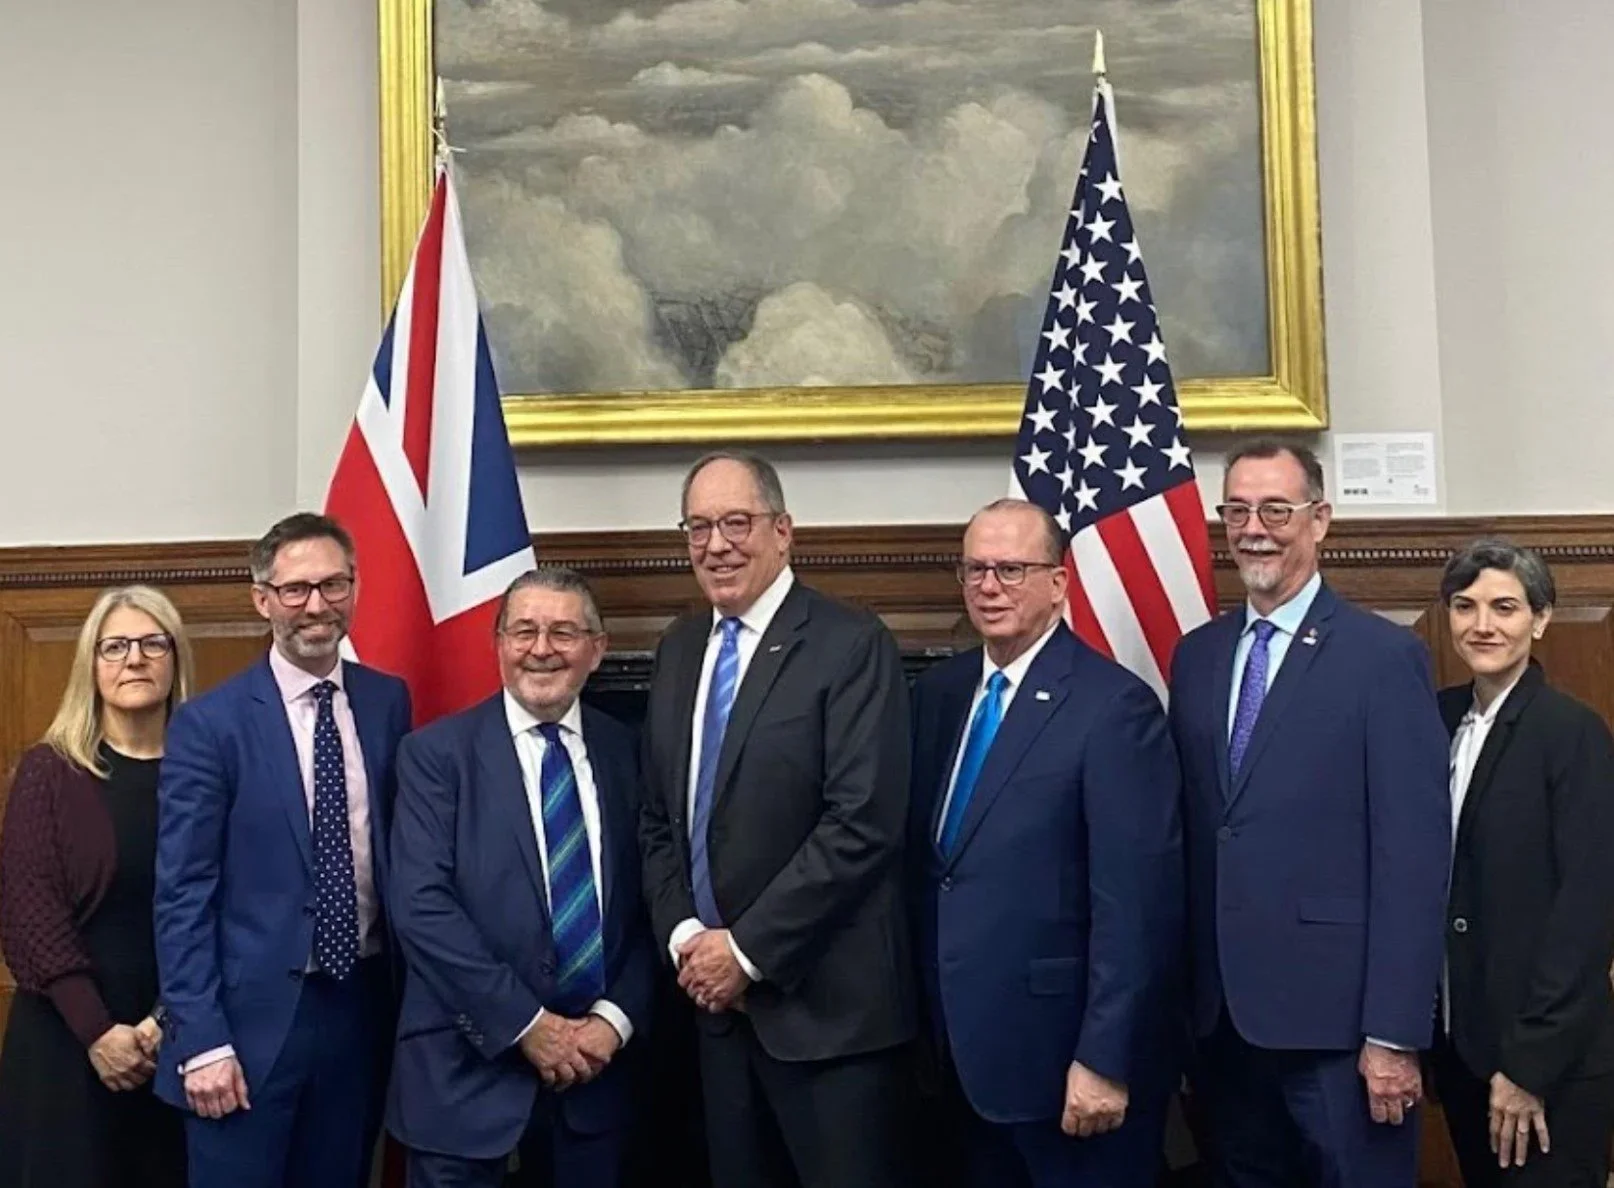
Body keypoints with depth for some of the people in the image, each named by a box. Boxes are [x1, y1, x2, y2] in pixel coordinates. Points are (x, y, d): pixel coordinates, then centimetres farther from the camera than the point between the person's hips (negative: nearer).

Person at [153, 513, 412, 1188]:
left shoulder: (388, 702, 5)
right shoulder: (210, 723, -8)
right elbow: (182, 894, -9)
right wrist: (201, 1041, -13)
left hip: (362, 1006, 4)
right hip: (252, 1015, -4)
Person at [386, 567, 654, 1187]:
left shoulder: (627, 752, 6)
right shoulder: (437, 752, -4)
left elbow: (649, 903, 6)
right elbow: (421, 905, -13)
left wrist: (616, 1017, -8)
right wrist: (526, 1024, -15)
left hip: (596, 1063, 3)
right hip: (468, 1070, -3)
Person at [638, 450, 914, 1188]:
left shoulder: (851, 645, -10)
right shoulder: (679, 650, 11)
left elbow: (863, 823, -18)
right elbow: (658, 818, 14)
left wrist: (747, 948, -15)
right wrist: (683, 937, -1)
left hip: (825, 1000, -6)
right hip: (717, 991, 6)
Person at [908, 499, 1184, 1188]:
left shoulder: (1114, 705, -16)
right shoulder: (937, 692, 7)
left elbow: (1134, 902, -18)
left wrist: (1104, 1060, -19)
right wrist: (930, 1018, 10)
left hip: (1063, 1048, -7)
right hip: (966, 1043, 7)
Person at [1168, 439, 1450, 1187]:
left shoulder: (1384, 657, -7)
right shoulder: (1195, 656, 10)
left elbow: (1411, 857, -11)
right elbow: (1190, 831, 12)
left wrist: (1394, 1033, -15)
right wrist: (1184, 994, 8)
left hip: (1336, 1015, -5)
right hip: (1221, 1015, 5)